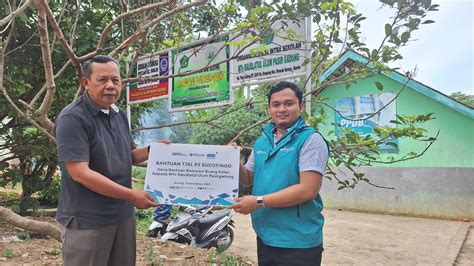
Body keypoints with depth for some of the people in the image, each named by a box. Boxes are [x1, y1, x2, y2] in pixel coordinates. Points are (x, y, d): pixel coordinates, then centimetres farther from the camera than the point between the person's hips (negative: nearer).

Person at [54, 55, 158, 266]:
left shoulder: (118, 115, 9)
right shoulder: (72, 118, -17)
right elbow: (80, 173, -23)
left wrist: (151, 151, -3)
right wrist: (131, 195, -23)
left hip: (122, 213, 8)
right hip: (87, 220, -7)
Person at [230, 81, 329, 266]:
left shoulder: (311, 139, -13)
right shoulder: (261, 141, 9)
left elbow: (308, 190, -21)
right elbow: (248, 180, 15)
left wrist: (259, 201, -20)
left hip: (298, 243, -6)